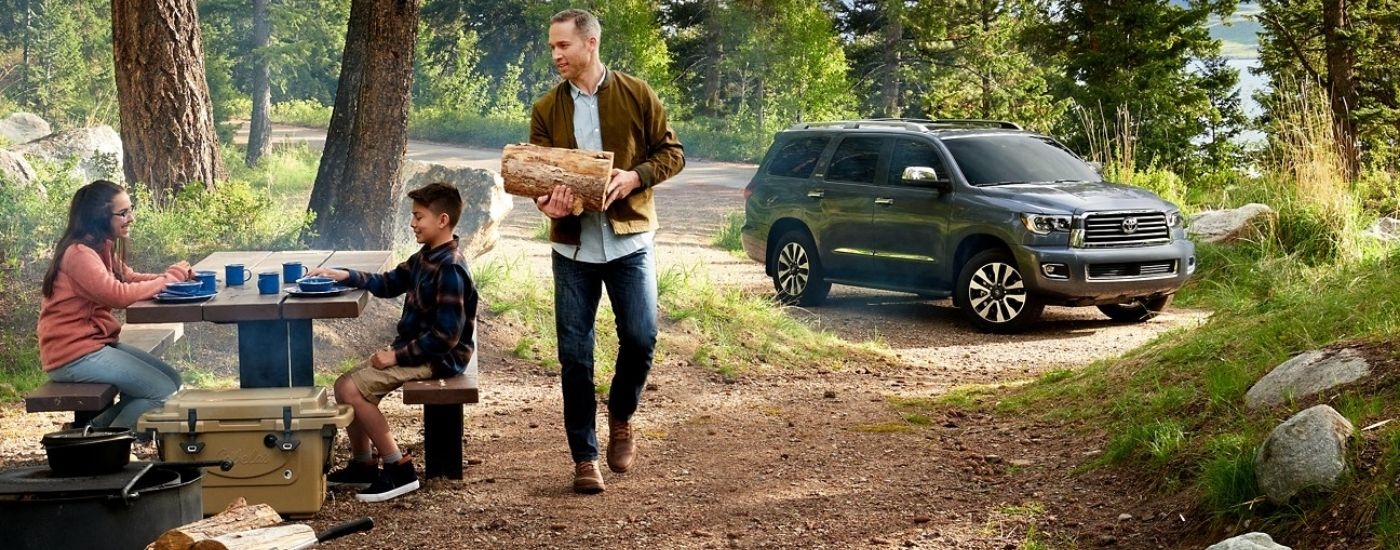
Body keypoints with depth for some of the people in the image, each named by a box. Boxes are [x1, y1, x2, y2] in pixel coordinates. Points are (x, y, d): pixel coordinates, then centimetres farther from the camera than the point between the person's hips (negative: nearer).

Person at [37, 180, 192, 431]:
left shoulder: (102, 248, 11)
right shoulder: (79, 254, -20)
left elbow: (129, 278, 12)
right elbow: (119, 295, -29)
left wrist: (177, 276, -7)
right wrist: (169, 278, -18)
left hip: (96, 343, 10)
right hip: (73, 355, -10)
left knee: (171, 379, 8)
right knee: (163, 392, -11)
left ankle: (99, 427, 11)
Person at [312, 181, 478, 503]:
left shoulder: (450, 269, -22)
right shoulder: (426, 257, 8)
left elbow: (447, 334, -25)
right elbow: (389, 284, 22)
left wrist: (397, 355, -20)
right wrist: (346, 276, 7)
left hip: (439, 359, -10)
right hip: (413, 349, 10)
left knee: (351, 389, -18)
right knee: (345, 385, 7)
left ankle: (399, 470, -11)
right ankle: (362, 466, 19)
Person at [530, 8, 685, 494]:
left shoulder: (636, 95, -1)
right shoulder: (546, 110, 4)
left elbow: (672, 154, 2)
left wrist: (635, 176, -17)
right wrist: (546, 202, -20)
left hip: (629, 240, -2)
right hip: (573, 245, 2)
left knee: (640, 338, -8)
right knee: (574, 354, 0)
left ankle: (621, 418, 22)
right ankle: (585, 458, 11)